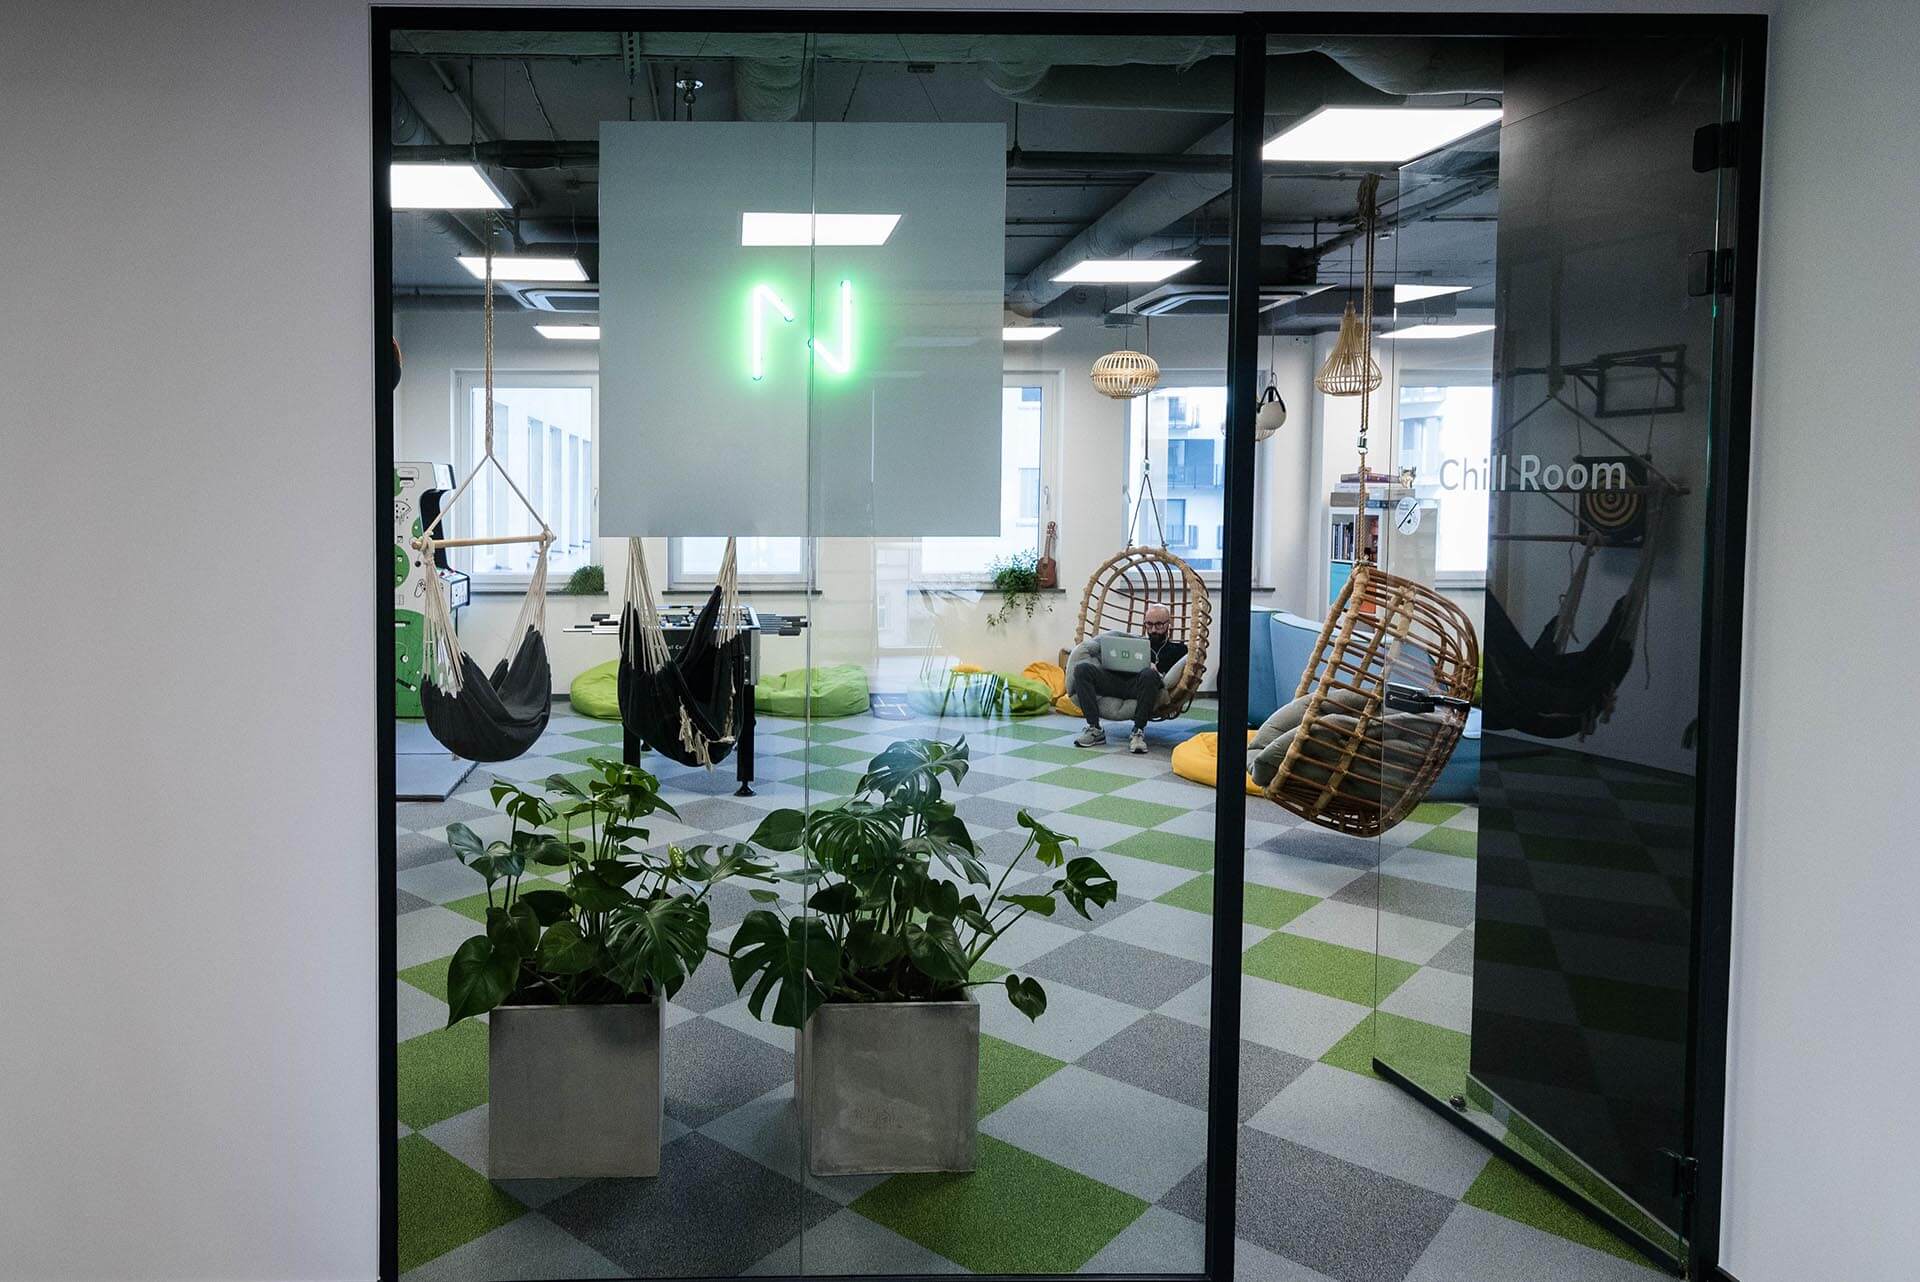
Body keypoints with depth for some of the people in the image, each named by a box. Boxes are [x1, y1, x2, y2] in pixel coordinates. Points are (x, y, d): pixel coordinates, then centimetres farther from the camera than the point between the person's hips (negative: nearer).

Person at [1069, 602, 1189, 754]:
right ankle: (1095, 730, -25)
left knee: (1149, 674, -40)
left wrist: (1158, 674, -14)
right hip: (1118, 682, 4)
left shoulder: (1178, 649, 20)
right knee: (1082, 669, -20)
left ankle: (1138, 732, -31)